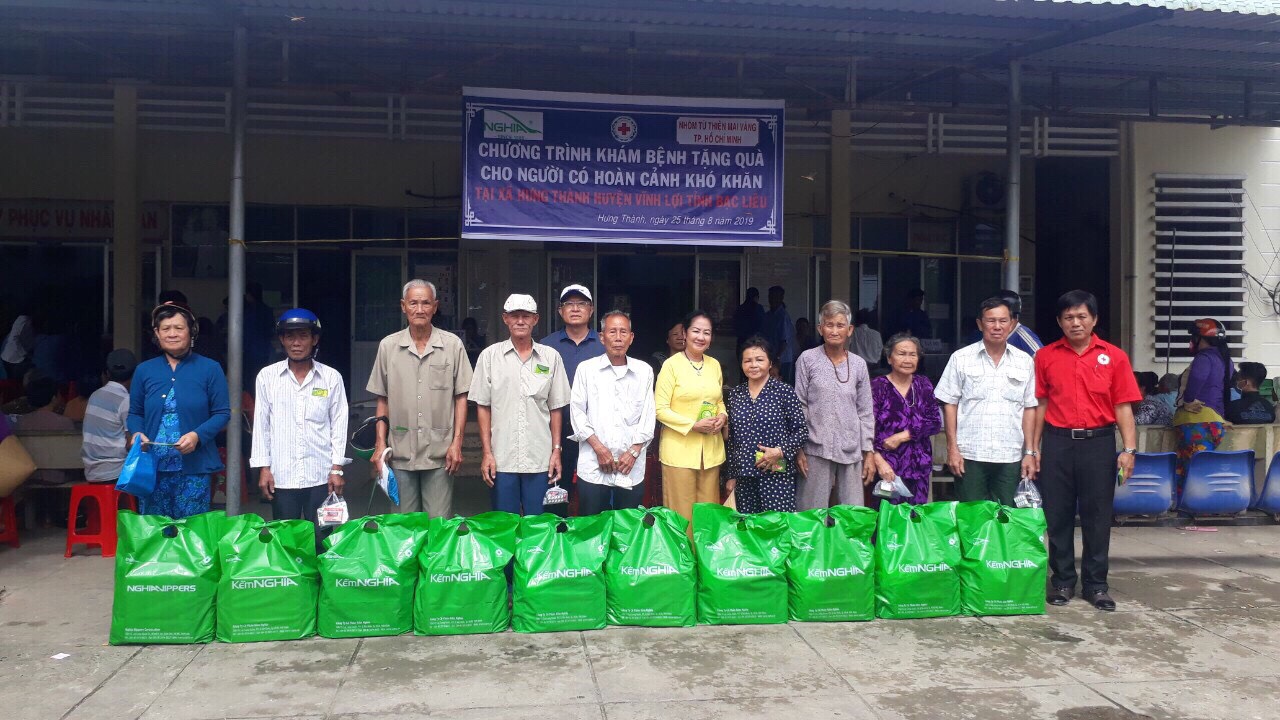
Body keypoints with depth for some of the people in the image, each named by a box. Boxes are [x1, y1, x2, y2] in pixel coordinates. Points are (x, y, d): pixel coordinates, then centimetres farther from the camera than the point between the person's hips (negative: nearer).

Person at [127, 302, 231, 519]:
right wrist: (137, 433, -5)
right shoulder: (144, 371, 11)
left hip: (193, 468, -3)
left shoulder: (209, 369, 1)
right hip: (152, 466, 3)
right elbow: (134, 413, 16)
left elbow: (222, 413, 0)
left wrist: (197, 435, -16)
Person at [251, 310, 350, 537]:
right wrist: (263, 468, 2)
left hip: (321, 475, 0)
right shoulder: (267, 376, 3)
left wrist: (337, 468, -1)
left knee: (320, 539, 2)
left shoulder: (331, 377, 2)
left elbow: (339, 424, 3)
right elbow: (261, 424, 6)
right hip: (282, 476, 1)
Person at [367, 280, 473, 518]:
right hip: (400, 453, 2)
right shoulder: (388, 346, 6)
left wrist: (457, 443, -5)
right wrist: (380, 444, 3)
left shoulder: (453, 345, 1)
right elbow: (382, 400, 11)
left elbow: (461, 397, 3)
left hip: (439, 453, -2)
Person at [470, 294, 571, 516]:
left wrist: (556, 451, 2)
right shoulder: (490, 356, 2)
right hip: (501, 459, 0)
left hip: (540, 459, 1)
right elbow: (483, 407, 4)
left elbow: (555, 408, 8)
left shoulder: (551, 357, 5)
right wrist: (487, 452, -2)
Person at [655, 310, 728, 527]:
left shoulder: (714, 365, 11)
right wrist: (694, 425, -18)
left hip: (711, 450, 5)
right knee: (682, 513, -2)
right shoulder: (671, 364, -6)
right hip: (680, 450, -5)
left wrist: (722, 416, 0)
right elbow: (660, 409, -10)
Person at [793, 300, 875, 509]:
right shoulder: (807, 359, 0)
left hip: (851, 451, 3)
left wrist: (868, 452, 8)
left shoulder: (858, 364, 8)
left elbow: (865, 411, 11)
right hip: (816, 449, -3)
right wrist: (798, 448, -4)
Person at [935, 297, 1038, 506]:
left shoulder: (1025, 361, 8)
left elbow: (1029, 408, 10)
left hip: (1010, 457, 2)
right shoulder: (961, 358, 2)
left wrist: (1029, 452, 5)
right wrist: (952, 448, -4)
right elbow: (949, 404, 2)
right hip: (970, 455, -2)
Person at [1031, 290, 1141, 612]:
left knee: (1097, 516, 5)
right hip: (1057, 443, 1)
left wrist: (1129, 449, -7)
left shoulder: (1114, 357, 2)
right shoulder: (1046, 356, 5)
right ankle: (1062, 581, 19)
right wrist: (1033, 448, 4)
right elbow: (1040, 404, 7)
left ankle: (1096, 584, 15)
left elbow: (1123, 406, 1)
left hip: (1098, 443, -1)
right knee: (1058, 515, 6)